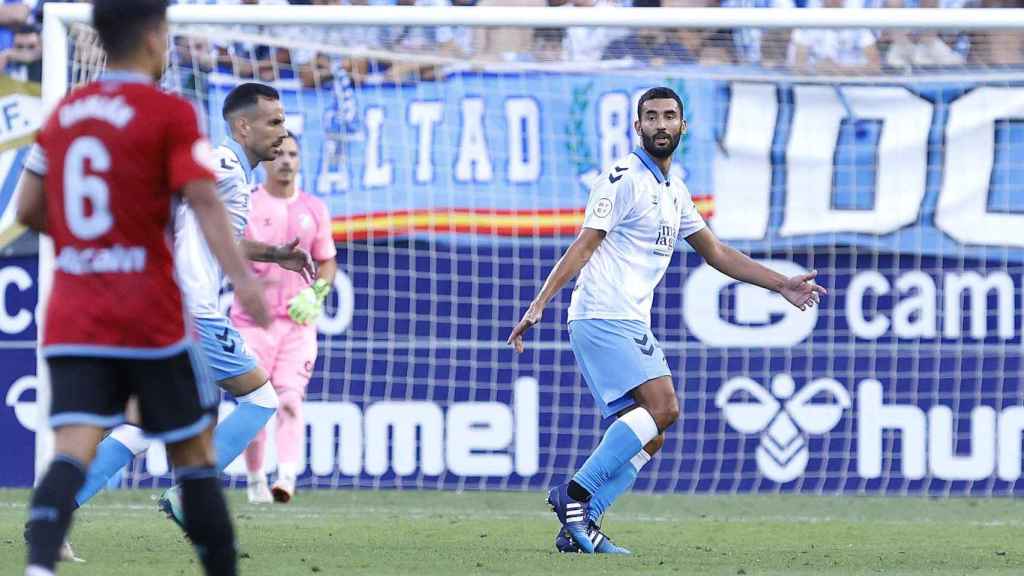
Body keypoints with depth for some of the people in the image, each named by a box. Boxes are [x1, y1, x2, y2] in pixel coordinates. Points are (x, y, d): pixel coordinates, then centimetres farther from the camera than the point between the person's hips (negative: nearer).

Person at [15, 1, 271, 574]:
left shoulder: (64, 113, 11)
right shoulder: (170, 113, -5)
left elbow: (28, 210, 16)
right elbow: (205, 203, -17)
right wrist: (242, 278, -26)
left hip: (71, 318, 4)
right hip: (150, 318, -4)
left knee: (72, 452, -10)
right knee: (193, 453, 10)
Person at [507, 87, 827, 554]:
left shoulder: (673, 191, 19)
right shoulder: (622, 179, -7)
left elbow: (716, 253, 28)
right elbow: (584, 245, -12)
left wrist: (782, 285, 26)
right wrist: (538, 304, -20)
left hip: (633, 323, 9)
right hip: (603, 317, -9)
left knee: (647, 438, 3)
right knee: (662, 406, -22)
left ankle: (579, 524, 2)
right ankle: (575, 493, -20)